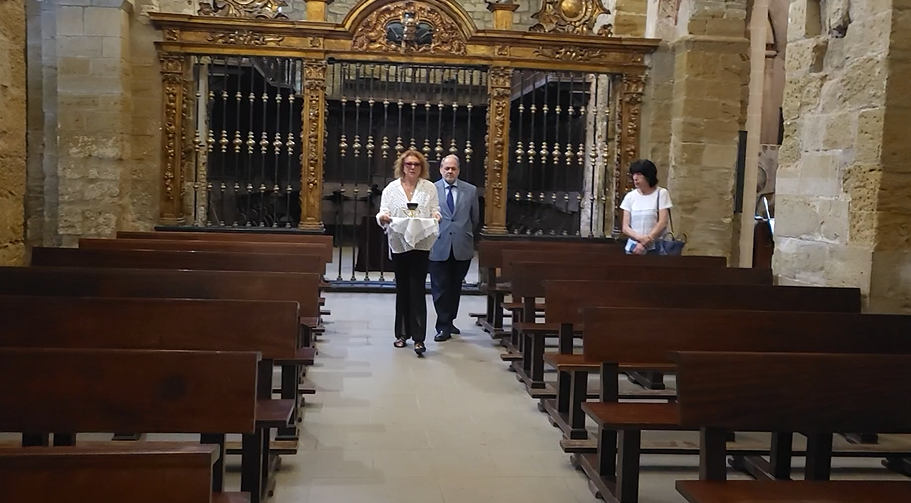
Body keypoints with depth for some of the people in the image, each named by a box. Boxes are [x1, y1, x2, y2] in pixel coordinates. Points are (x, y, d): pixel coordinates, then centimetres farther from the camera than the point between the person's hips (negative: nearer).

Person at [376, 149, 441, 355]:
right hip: (399, 244, 2)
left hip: (421, 244, -2)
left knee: (417, 290, -7)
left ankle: (418, 338, -8)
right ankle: (402, 334, 20)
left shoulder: (429, 188, 6)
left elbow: (435, 211, 6)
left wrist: (436, 216, -17)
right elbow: (383, 212, 2)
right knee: (402, 290, 10)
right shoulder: (392, 188, 6)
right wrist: (383, 217, -21)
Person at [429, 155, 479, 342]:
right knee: (440, 288, 0)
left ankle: (449, 321, 27)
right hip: (439, 246, -2)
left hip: (462, 247, 2)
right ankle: (443, 326, 7)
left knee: (455, 286, 12)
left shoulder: (471, 190, 5)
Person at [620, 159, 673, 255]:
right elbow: (625, 227, 3)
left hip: (655, 249, -3)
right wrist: (639, 237, -17)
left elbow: (662, 223, -8)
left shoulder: (661, 193, -1)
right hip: (633, 248, 3)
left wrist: (645, 243, -15)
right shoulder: (630, 196, 8)